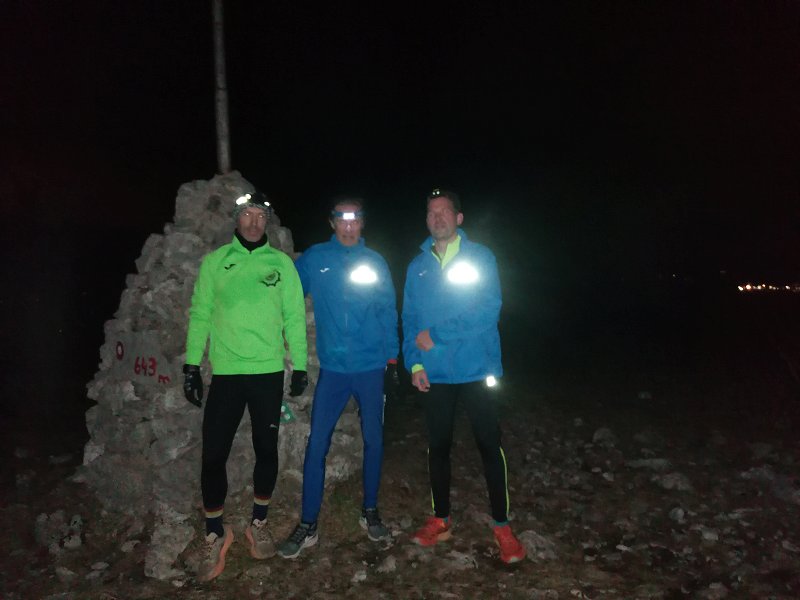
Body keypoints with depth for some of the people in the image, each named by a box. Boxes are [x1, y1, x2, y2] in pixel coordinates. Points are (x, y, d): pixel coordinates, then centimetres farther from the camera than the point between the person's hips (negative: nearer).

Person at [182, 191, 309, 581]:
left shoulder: (281, 263, 5)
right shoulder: (215, 262, 6)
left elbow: (294, 317, 4)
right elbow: (200, 315, 5)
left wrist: (300, 366, 0)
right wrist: (192, 366, 1)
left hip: (269, 373, 0)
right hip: (225, 373, 0)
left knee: (266, 448, 10)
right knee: (214, 454, 1)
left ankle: (258, 524, 30)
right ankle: (215, 534, 22)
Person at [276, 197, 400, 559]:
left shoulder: (375, 262, 4)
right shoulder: (314, 259, 2)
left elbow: (388, 313, 4)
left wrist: (391, 362, 1)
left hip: (372, 368, 1)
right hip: (332, 368, 0)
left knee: (373, 440, 10)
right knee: (316, 444, 0)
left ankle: (370, 512, 29)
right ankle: (307, 525, 14)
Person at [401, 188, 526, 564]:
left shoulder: (480, 257, -3)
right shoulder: (418, 266, 8)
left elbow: (488, 311, -15)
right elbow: (410, 319, 7)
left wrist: (436, 335, -16)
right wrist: (415, 362, -6)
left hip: (476, 370, -3)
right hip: (434, 374, 4)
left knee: (489, 445, 4)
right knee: (438, 446, 13)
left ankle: (502, 526, 19)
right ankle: (441, 520, 30)